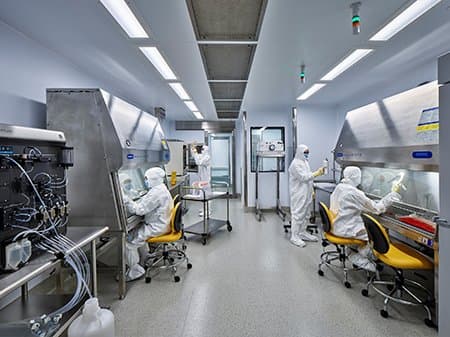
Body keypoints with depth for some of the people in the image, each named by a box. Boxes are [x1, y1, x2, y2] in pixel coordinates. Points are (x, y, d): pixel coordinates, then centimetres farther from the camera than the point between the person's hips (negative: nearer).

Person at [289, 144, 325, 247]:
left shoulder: (305, 162, 15)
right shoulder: (295, 164, -14)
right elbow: (303, 177, -22)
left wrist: (312, 191, 18)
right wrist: (317, 173, -26)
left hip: (306, 193, 9)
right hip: (299, 194, -9)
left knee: (305, 214, 15)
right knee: (298, 214, -5)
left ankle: (303, 233, 26)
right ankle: (294, 236, 3)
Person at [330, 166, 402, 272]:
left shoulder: (338, 188, 3)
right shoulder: (354, 192, -23)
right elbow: (377, 208, -16)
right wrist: (394, 193, -11)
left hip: (336, 225, 8)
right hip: (345, 229, -8)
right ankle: (358, 258, 18)